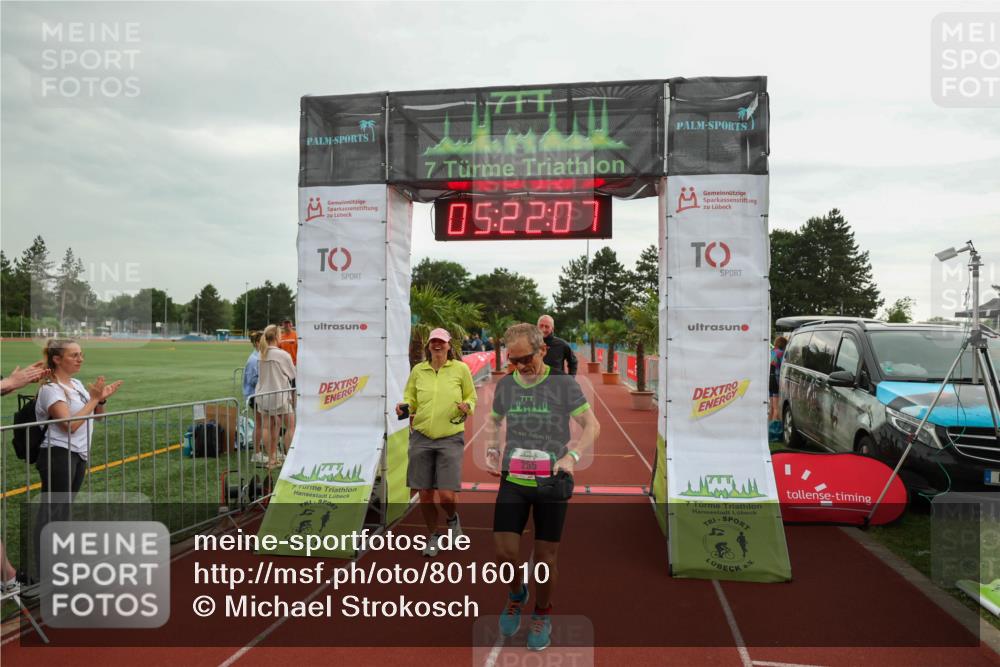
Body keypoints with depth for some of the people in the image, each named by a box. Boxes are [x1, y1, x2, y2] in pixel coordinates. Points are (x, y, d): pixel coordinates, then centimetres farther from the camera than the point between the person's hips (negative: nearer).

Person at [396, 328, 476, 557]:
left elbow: (471, 397, 10)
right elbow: (410, 398, 18)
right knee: (424, 494, 6)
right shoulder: (418, 370, 6)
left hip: (450, 438, -2)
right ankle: (433, 536, 30)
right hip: (421, 437, 2)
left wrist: (467, 407, -11)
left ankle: (452, 518, 28)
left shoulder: (460, 369, 1)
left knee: (446, 495, -8)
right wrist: (404, 407, -4)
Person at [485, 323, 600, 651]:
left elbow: (592, 426, -4)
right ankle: (516, 593, 30)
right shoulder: (505, 385, 3)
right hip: (512, 481, 2)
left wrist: (572, 456, -21)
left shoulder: (564, 384, -7)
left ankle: (542, 615, 34)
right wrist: (491, 450, 3)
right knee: (504, 552, -5)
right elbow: (492, 421, 21)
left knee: (545, 557, 7)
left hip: (552, 483, -2)